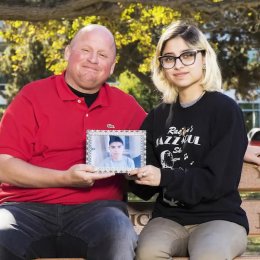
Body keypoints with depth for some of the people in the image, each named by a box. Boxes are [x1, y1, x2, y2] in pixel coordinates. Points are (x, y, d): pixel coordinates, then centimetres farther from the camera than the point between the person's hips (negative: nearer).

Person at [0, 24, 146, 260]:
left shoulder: (125, 105, 12)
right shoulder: (33, 96, 5)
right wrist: (65, 179, -15)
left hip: (97, 207, 2)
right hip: (30, 207, -1)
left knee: (120, 235, -33)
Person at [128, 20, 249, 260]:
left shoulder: (225, 110, -3)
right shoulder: (158, 116, 11)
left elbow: (219, 180, -12)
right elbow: (147, 188, 12)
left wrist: (164, 178, -23)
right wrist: (134, 174, -10)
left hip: (220, 217, -3)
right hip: (170, 217, 3)